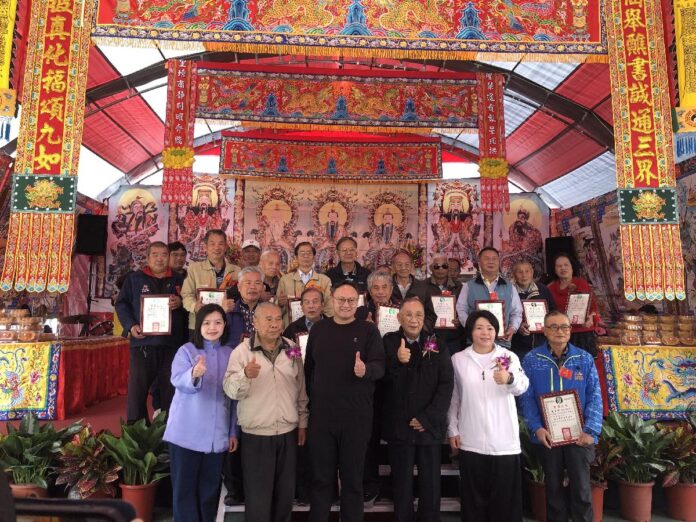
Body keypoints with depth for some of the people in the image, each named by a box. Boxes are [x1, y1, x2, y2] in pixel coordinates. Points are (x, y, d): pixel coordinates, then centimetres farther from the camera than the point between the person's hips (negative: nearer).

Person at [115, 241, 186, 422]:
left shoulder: (179, 280, 14)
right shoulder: (134, 278, 9)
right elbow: (121, 303, 5)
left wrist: (181, 303, -6)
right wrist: (131, 326, -9)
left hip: (172, 344, 2)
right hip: (143, 342, -2)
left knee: (170, 390, 8)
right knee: (137, 389, 0)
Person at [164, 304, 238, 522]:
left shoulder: (230, 354, 5)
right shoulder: (187, 350, -4)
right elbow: (177, 380, -23)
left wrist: (233, 432, 8)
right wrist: (194, 374, -44)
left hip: (217, 435, 3)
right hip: (186, 433, -2)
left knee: (210, 488, 12)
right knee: (184, 488, 6)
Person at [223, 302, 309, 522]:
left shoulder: (292, 349, 2)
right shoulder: (242, 351, -9)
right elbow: (231, 391, -17)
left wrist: (303, 421, 12)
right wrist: (245, 375, -36)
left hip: (288, 432, 3)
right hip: (256, 435, -3)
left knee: (286, 492, 16)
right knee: (258, 494, 7)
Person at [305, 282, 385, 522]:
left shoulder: (368, 330, -1)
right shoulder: (318, 329, 6)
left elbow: (379, 366, -10)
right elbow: (308, 368, 9)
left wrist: (365, 370, -32)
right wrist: (310, 399, 8)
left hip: (356, 415, -2)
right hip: (321, 414, 2)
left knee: (353, 477, 11)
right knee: (321, 476, 12)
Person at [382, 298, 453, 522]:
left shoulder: (437, 345, 2)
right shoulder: (389, 343, 0)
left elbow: (446, 384, -3)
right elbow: (381, 381, -6)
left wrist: (427, 418, -10)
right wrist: (398, 362, -24)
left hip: (430, 426, 1)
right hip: (398, 427, 0)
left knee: (431, 485, 9)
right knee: (402, 485, 10)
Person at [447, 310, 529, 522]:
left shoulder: (509, 357, 0)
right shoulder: (458, 359, 3)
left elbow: (522, 386, -17)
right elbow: (453, 398, 8)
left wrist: (509, 379, -39)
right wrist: (452, 430, 5)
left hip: (504, 442, 0)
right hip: (470, 442, 1)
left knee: (505, 499, 8)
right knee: (473, 499, 11)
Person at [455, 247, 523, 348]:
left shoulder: (509, 287, 12)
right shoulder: (469, 286, 6)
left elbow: (517, 312, 13)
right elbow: (461, 310, 2)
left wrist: (512, 328, -4)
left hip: (502, 342, 2)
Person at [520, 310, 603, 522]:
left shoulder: (585, 359, 2)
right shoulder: (531, 360, -1)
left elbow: (594, 397, -1)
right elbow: (527, 398, -3)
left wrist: (590, 430, -10)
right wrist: (537, 428, -13)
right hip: (547, 435, 0)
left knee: (581, 488, 5)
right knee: (553, 487, 14)